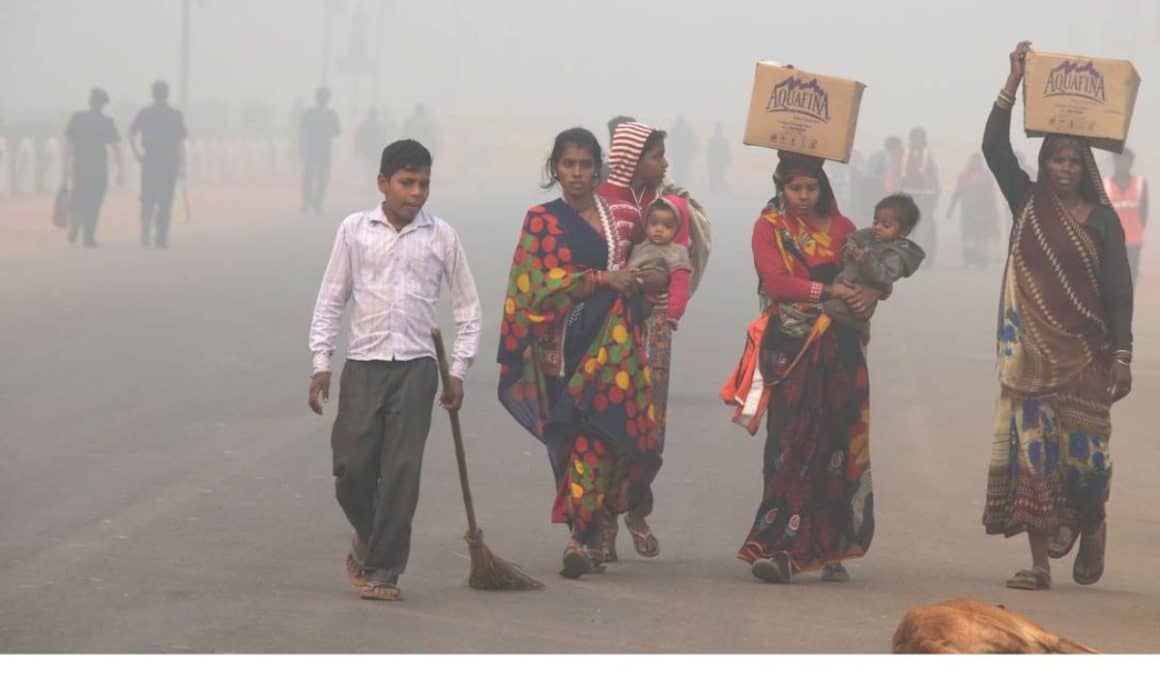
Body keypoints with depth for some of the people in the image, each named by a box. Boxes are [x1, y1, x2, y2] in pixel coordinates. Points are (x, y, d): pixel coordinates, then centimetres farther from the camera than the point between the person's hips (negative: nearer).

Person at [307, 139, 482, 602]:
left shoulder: (442, 236, 3)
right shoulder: (355, 229, 3)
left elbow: (467, 305, 10)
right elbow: (331, 299, 7)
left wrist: (459, 370, 5)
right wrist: (321, 363, 2)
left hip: (416, 367, 0)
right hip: (363, 365, 0)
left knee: (402, 472, -5)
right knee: (352, 467, -3)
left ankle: (384, 571, 2)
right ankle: (368, 538, 26)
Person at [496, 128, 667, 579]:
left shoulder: (617, 216, 15)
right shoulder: (543, 221, 3)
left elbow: (662, 273, 20)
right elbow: (542, 286, -8)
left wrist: (640, 279, -2)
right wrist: (604, 279, -14)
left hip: (620, 340, 4)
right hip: (573, 344, -4)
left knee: (616, 433, -3)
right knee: (588, 435, -8)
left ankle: (585, 537, 2)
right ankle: (585, 537, -5)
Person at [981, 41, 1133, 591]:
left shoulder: (1102, 219, 2)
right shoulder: (1028, 204, 7)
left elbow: (1118, 289, 0)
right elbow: (994, 147, -3)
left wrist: (1121, 356, -7)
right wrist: (1014, 81, -9)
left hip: (1084, 354, -1)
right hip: (1033, 351, 2)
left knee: (1082, 452, -4)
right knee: (1030, 447, -4)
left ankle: (1091, 527, 27)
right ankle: (1039, 562, -1)